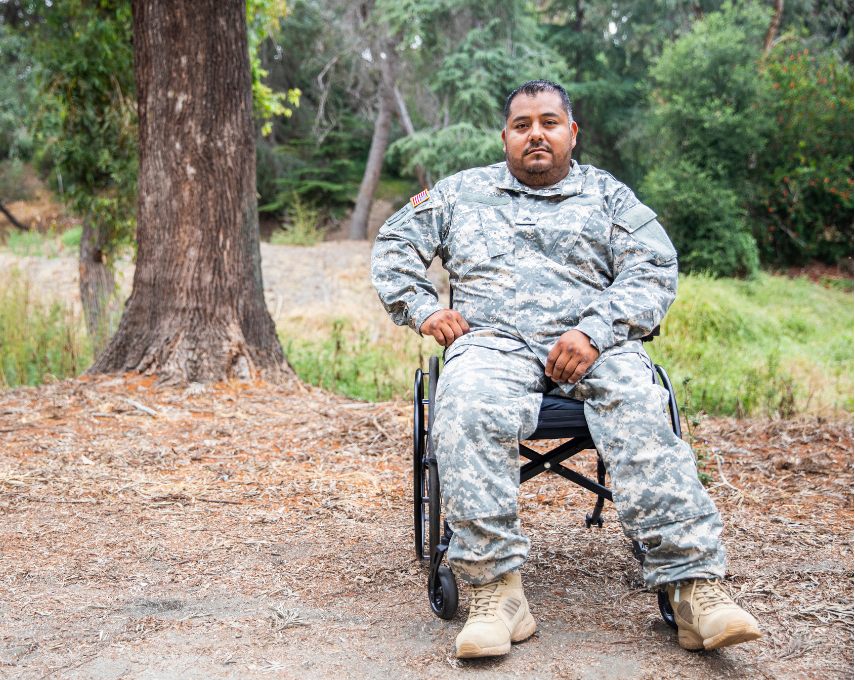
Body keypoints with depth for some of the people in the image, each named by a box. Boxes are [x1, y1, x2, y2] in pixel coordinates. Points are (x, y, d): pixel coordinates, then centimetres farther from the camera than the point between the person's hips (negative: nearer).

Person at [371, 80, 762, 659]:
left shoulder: (608, 194, 19)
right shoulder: (462, 192, 26)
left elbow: (654, 271, 6)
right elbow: (394, 246, 27)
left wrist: (594, 332, -12)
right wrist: (422, 307, 7)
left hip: (593, 344, 0)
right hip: (494, 342, 0)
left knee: (638, 410, -34)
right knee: (468, 407, -36)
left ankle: (694, 582, -38)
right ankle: (495, 587, -36)